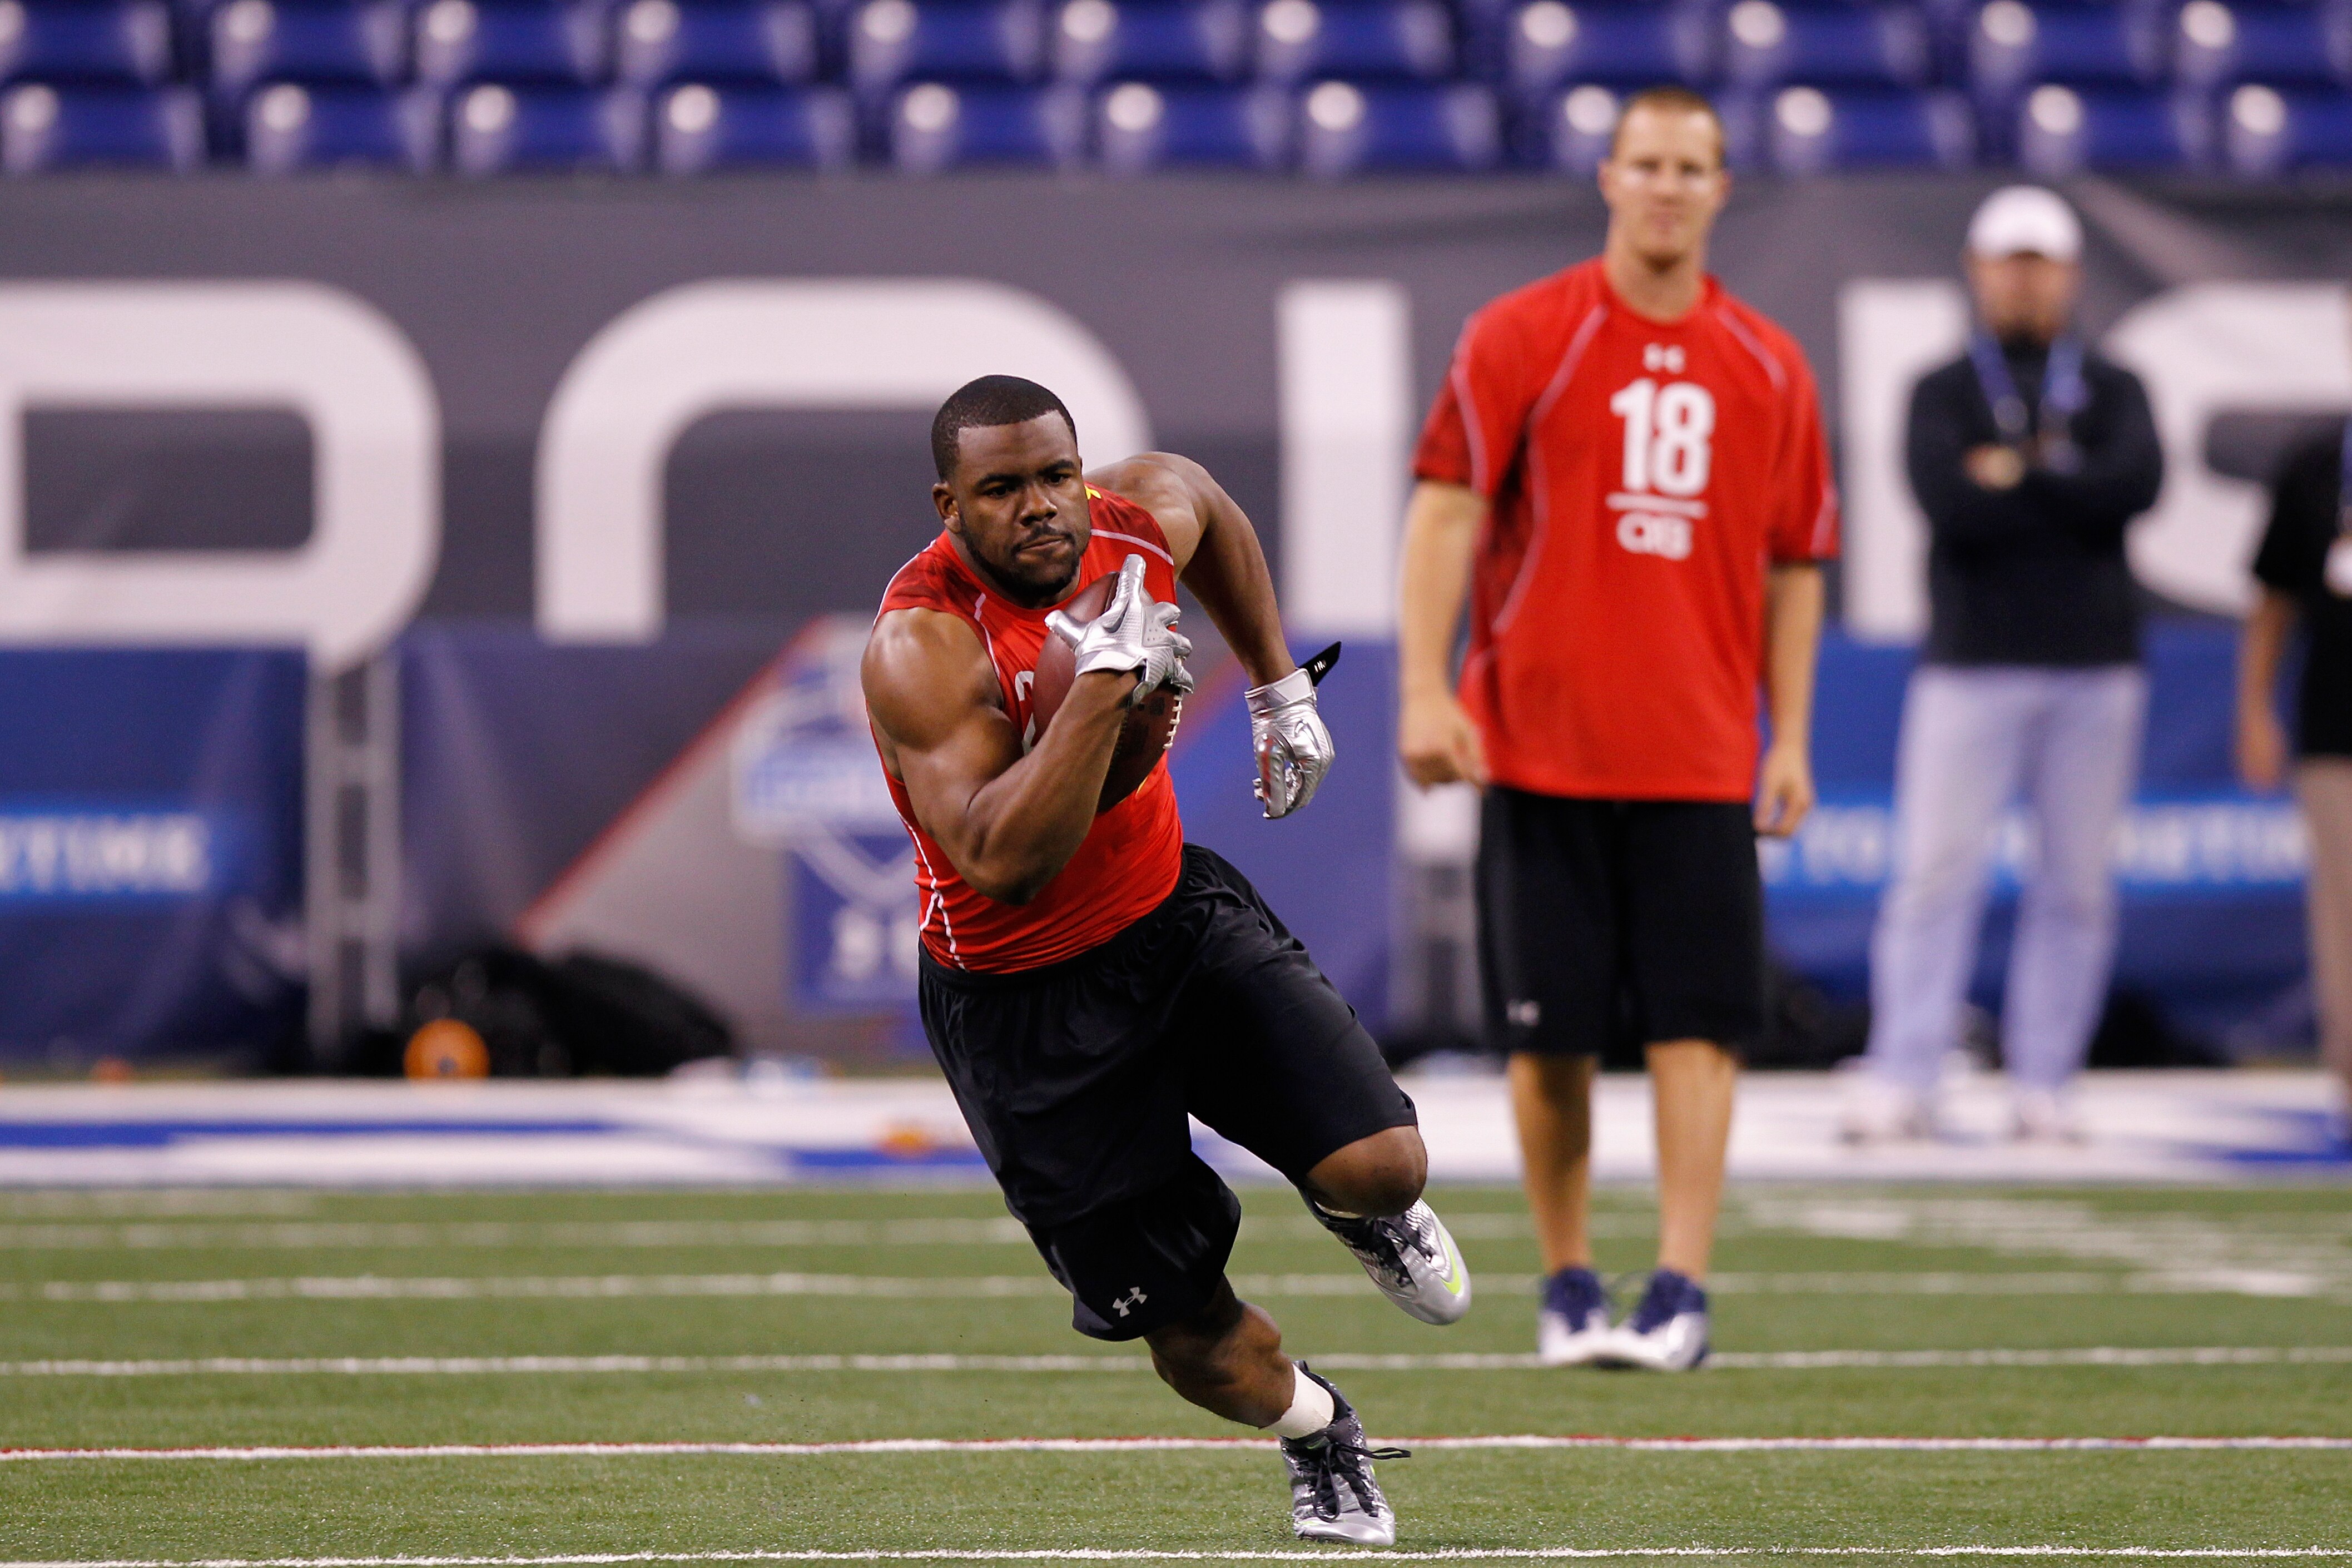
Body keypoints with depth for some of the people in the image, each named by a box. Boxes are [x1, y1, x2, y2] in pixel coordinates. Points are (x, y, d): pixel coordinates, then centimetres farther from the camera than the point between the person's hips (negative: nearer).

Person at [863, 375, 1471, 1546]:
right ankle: (1317, 1432, 35)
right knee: (1201, 1350, 0)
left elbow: (1212, 514, 19)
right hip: (1026, 1003, -4)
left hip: (1173, 911, 4)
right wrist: (1106, 681, -42)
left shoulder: (1145, 517, -9)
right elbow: (1004, 863, -39)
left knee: (1381, 1166, -17)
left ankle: (1359, 1212, 22)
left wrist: (1279, 687, 20)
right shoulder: (920, 648, -28)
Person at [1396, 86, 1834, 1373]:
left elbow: (1792, 566, 13)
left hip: (1699, 758, 2)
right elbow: (1445, 512, -3)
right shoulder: (1522, 338, 0)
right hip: (1539, 746, -2)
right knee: (1548, 1033, 2)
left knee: (1696, 1025, -7)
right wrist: (1425, 689, -12)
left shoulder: (1767, 370, 9)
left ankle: (1680, 1291, -7)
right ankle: (1565, 1287, 16)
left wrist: (1790, 738, 8)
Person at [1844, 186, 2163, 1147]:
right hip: (1971, 664, -2)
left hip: (2095, 670, 2)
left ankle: (2043, 1087, 8)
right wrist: (2071, 489, -7)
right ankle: (1899, 1084, -9)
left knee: (2077, 881, 2)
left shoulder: (2111, 392, 13)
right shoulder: (1942, 394, 7)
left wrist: (2018, 476, -10)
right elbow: (1950, 502, -12)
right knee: (1936, 870, -9)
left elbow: (2140, 482, -9)